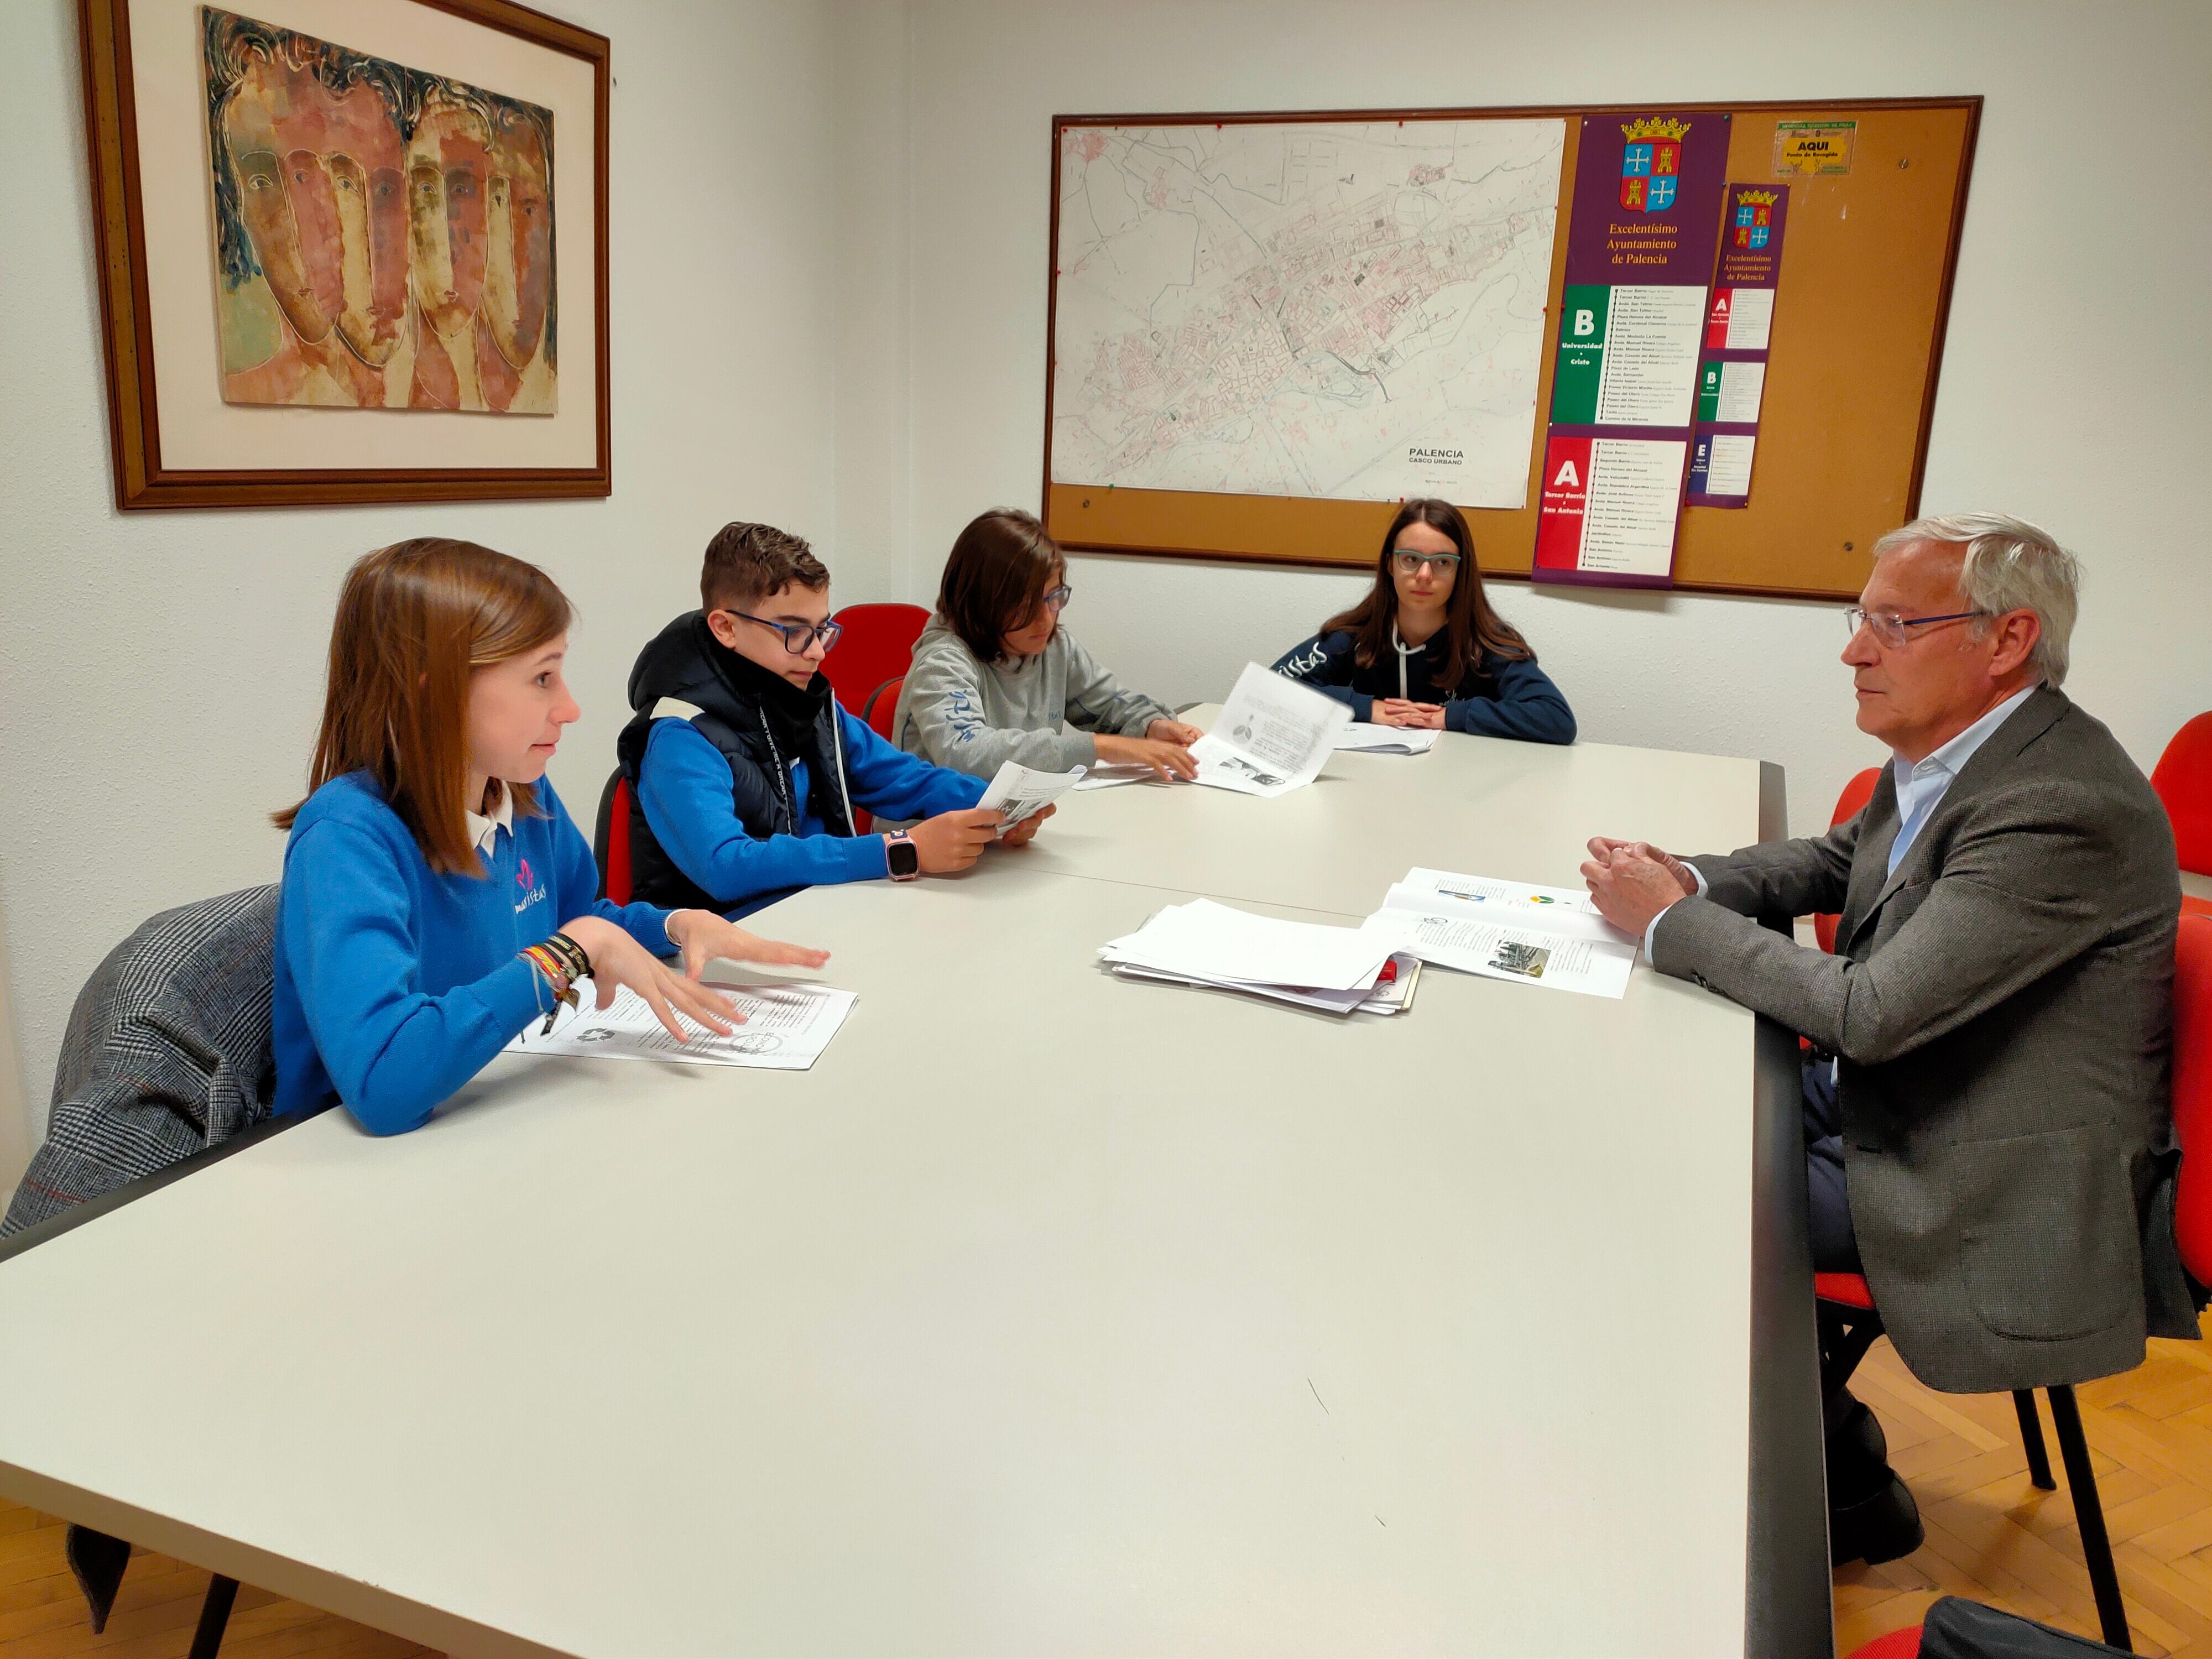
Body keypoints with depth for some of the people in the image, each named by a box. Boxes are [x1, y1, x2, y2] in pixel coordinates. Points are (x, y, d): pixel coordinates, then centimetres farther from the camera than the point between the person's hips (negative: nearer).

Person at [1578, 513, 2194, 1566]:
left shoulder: (2067, 807, -29)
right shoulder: (1948, 751, 0)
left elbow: (1871, 1013, -29)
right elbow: (1838, 860, 17)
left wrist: (1670, 923, -19)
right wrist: (1695, 883, -4)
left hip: (1982, 1185, -9)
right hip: (1875, 1092, 9)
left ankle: (1847, 1494, 15)